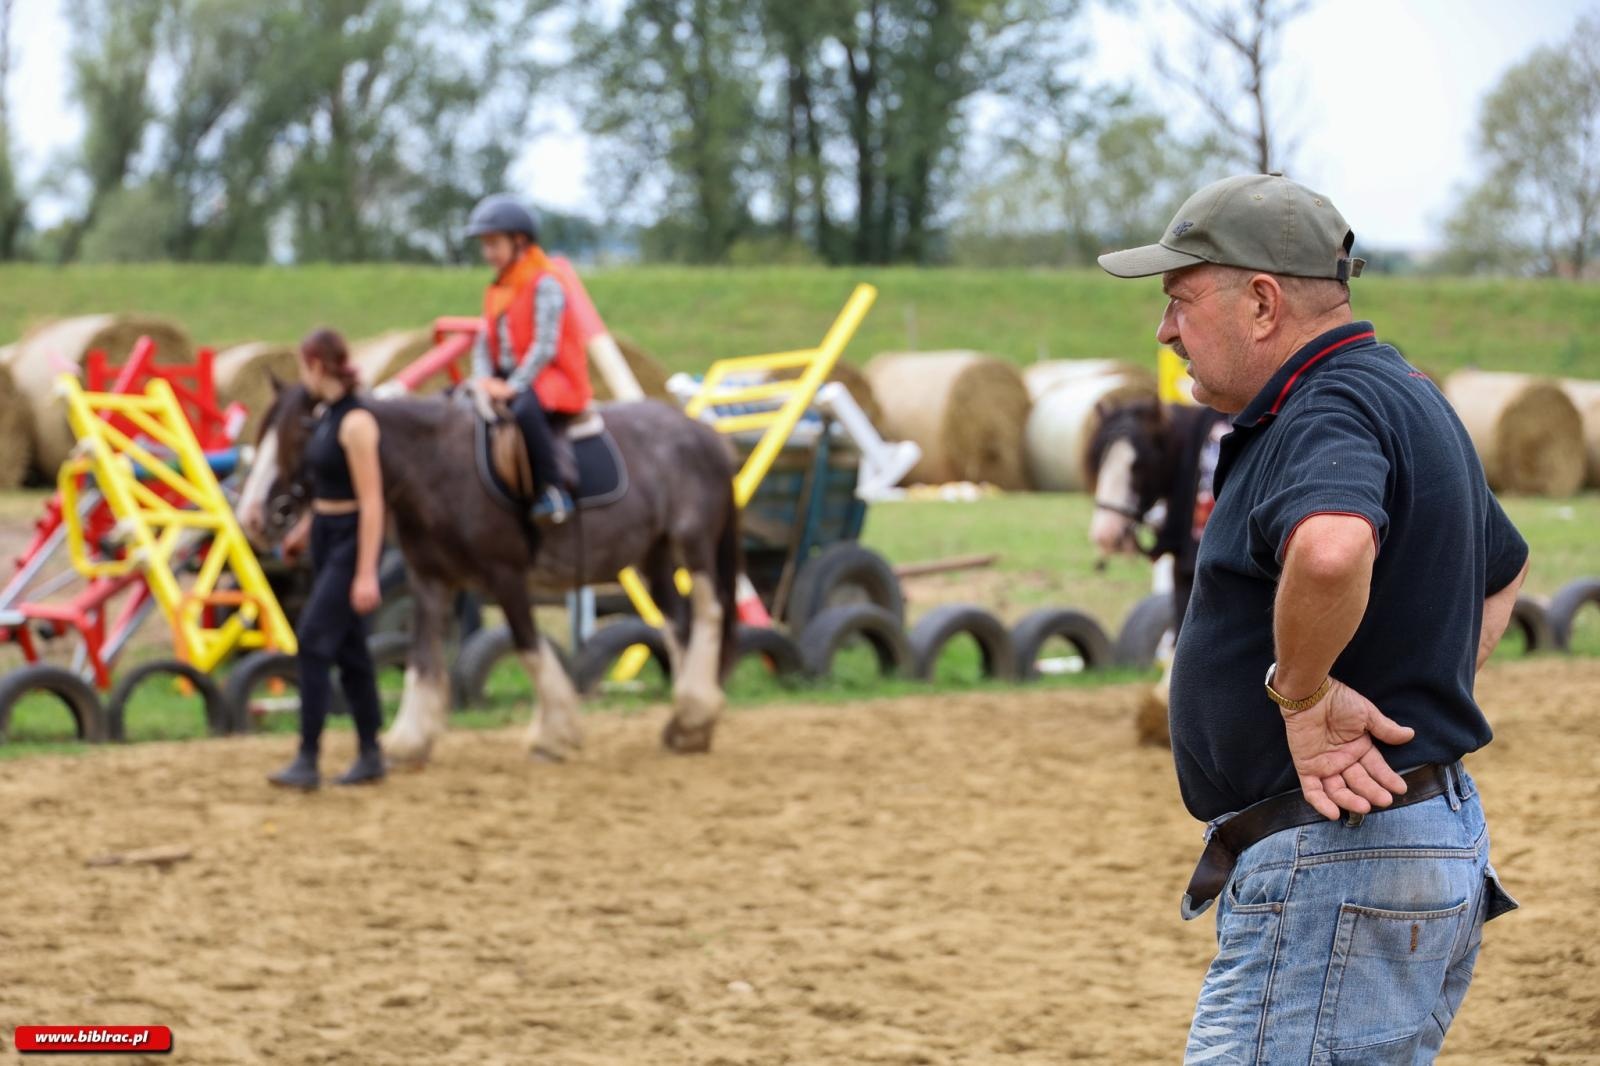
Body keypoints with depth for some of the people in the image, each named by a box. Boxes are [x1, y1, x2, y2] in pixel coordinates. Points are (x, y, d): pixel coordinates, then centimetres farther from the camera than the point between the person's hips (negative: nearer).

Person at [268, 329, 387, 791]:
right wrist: (305, 528, 28)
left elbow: (371, 502, -21)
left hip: (351, 541, -9)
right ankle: (369, 756, 20)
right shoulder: (327, 416, 9)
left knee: (314, 641, -13)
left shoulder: (356, 423, -18)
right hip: (325, 540, 9)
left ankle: (307, 761, -12)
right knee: (348, 649, 13)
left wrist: (367, 574, -23)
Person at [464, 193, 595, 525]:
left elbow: (544, 346, -17)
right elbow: (484, 345, 13)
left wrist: (513, 387, -23)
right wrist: (484, 380, -7)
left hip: (550, 379, -9)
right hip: (506, 379, 9)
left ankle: (553, 491, -34)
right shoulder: (496, 292, 17)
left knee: (525, 410, -41)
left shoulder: (544, 284, -9)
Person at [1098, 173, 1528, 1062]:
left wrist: (1302, 691, -24)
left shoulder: (1330, 412, -16)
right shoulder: (1406, 399, 18)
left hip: (1333, 871, -11)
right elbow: (1504, 568, 35)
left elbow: (1331, 547, -41)